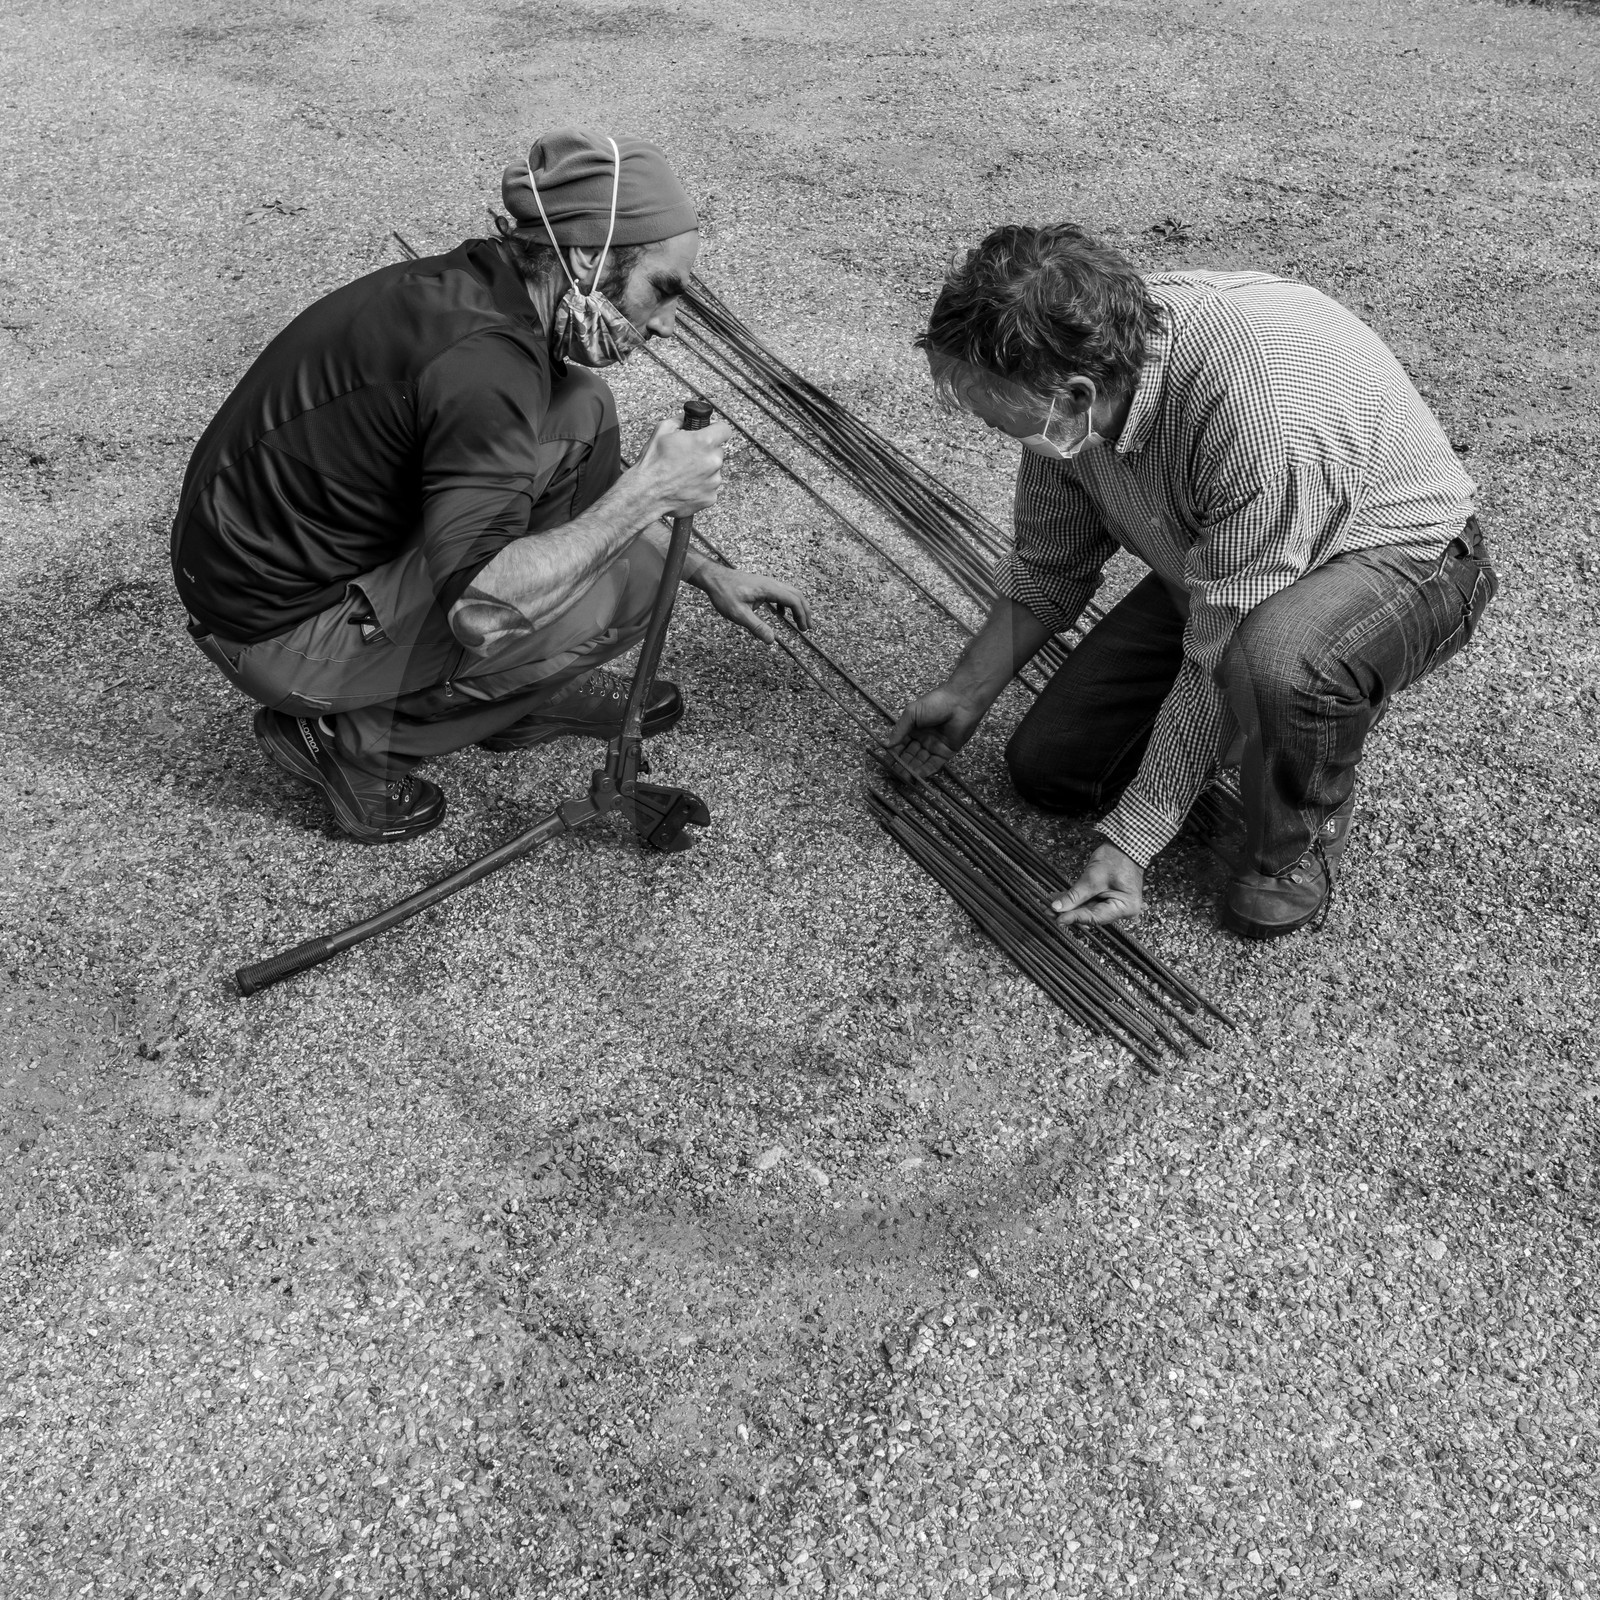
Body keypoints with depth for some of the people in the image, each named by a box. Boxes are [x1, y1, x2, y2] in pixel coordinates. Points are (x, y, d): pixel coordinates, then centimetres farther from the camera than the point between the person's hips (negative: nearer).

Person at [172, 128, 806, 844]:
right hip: (280, 628, -9)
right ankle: (352, 736, -3)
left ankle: (532, 695, 15)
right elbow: (482, 613, -35)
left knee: (580, 414, 4)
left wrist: (709, 575, 15)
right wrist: (645, 492, -26)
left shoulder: (481, 284, 1)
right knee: (627, 578, -15)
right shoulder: (485, 361, -29)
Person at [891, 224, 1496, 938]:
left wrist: (1129, 843, -28)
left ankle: (1300, 836, -9)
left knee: (1274, 660, -43)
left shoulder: (1259, 421, -41)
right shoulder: (1078, 359, -17)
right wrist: (967, 692, 5)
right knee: (1045, 765, 3)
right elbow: (1049, 565, 1)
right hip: (1212, 566, 7)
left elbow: (1220, 663, -34)